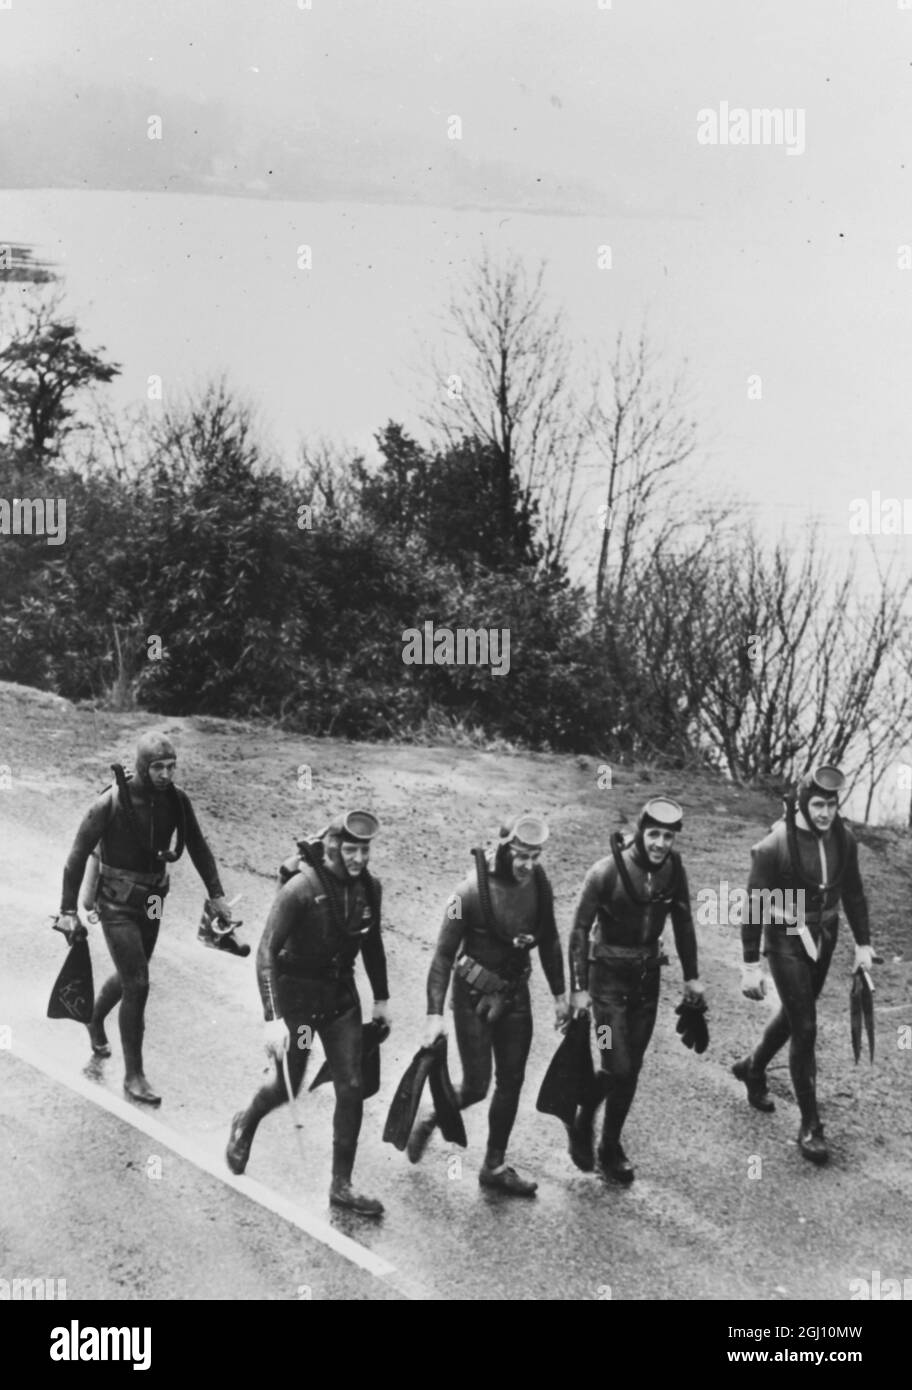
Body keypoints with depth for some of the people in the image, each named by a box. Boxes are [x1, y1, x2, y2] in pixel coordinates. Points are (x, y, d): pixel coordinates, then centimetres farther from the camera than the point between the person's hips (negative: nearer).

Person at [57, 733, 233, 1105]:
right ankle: (134, 1077, 2)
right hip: (117, 904, -6)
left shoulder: (176, 801, -7)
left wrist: (216, 894, 4)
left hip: (151, 901, 6)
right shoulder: (111, 803, -21)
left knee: (129, 977, 20)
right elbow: (78, 854, -13)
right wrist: (69, 909, -12)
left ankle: (95, 1019, 53)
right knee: (137, 984, -10)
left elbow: (197, 847, 6)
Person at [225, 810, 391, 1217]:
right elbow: (267, 951, -25)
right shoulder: (300, 889, -25)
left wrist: (382, 998, 15)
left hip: (341, 996, 5)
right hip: (296, 998, -4)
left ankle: (341, 1184, 17)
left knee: (351, 1088, 2)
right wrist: (273, 1018, -31)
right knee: (287, 1087, 11)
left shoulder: (368, 887, -7)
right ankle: (245, 1125, 45)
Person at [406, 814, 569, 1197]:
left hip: (515, 993, 5)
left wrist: (559, 995, 11)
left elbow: (549, 940, 8)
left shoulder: (538, 884, -7)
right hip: (475, 996, -5)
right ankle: (429, 1122, 29)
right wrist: (435, 1013, -22)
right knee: (476, 1086, -1)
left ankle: (495, 1166, 25)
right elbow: (444, 953, -19)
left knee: (511, 1082, 10)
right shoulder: (472, 890, -23)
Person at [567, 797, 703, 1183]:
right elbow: (580, 929, -13)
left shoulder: (673, 868, -7)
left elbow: (683, 921, 8)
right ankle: (582, 1123, 20)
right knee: (618, 1067, -9)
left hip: (647, 975, 5)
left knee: (632, 1069, 11)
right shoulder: (607, 871, -21)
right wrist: (578, 988, -14)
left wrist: (691, 976, 10)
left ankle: (611, 1147, 28)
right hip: (608, 976, -5)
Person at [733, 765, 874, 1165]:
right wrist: (750, 965, -14)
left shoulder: (843, 839, -6)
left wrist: (863, 943, 7)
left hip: (823, 940, 6)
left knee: (793, 1014, 21)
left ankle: (753, 1068, 48)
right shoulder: (773, 846, -22)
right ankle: (810, 1125, 5)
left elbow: (853, 892, 8)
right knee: (805, 1028, -6)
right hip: (786, 941, -6)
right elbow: (755, 905, -15)